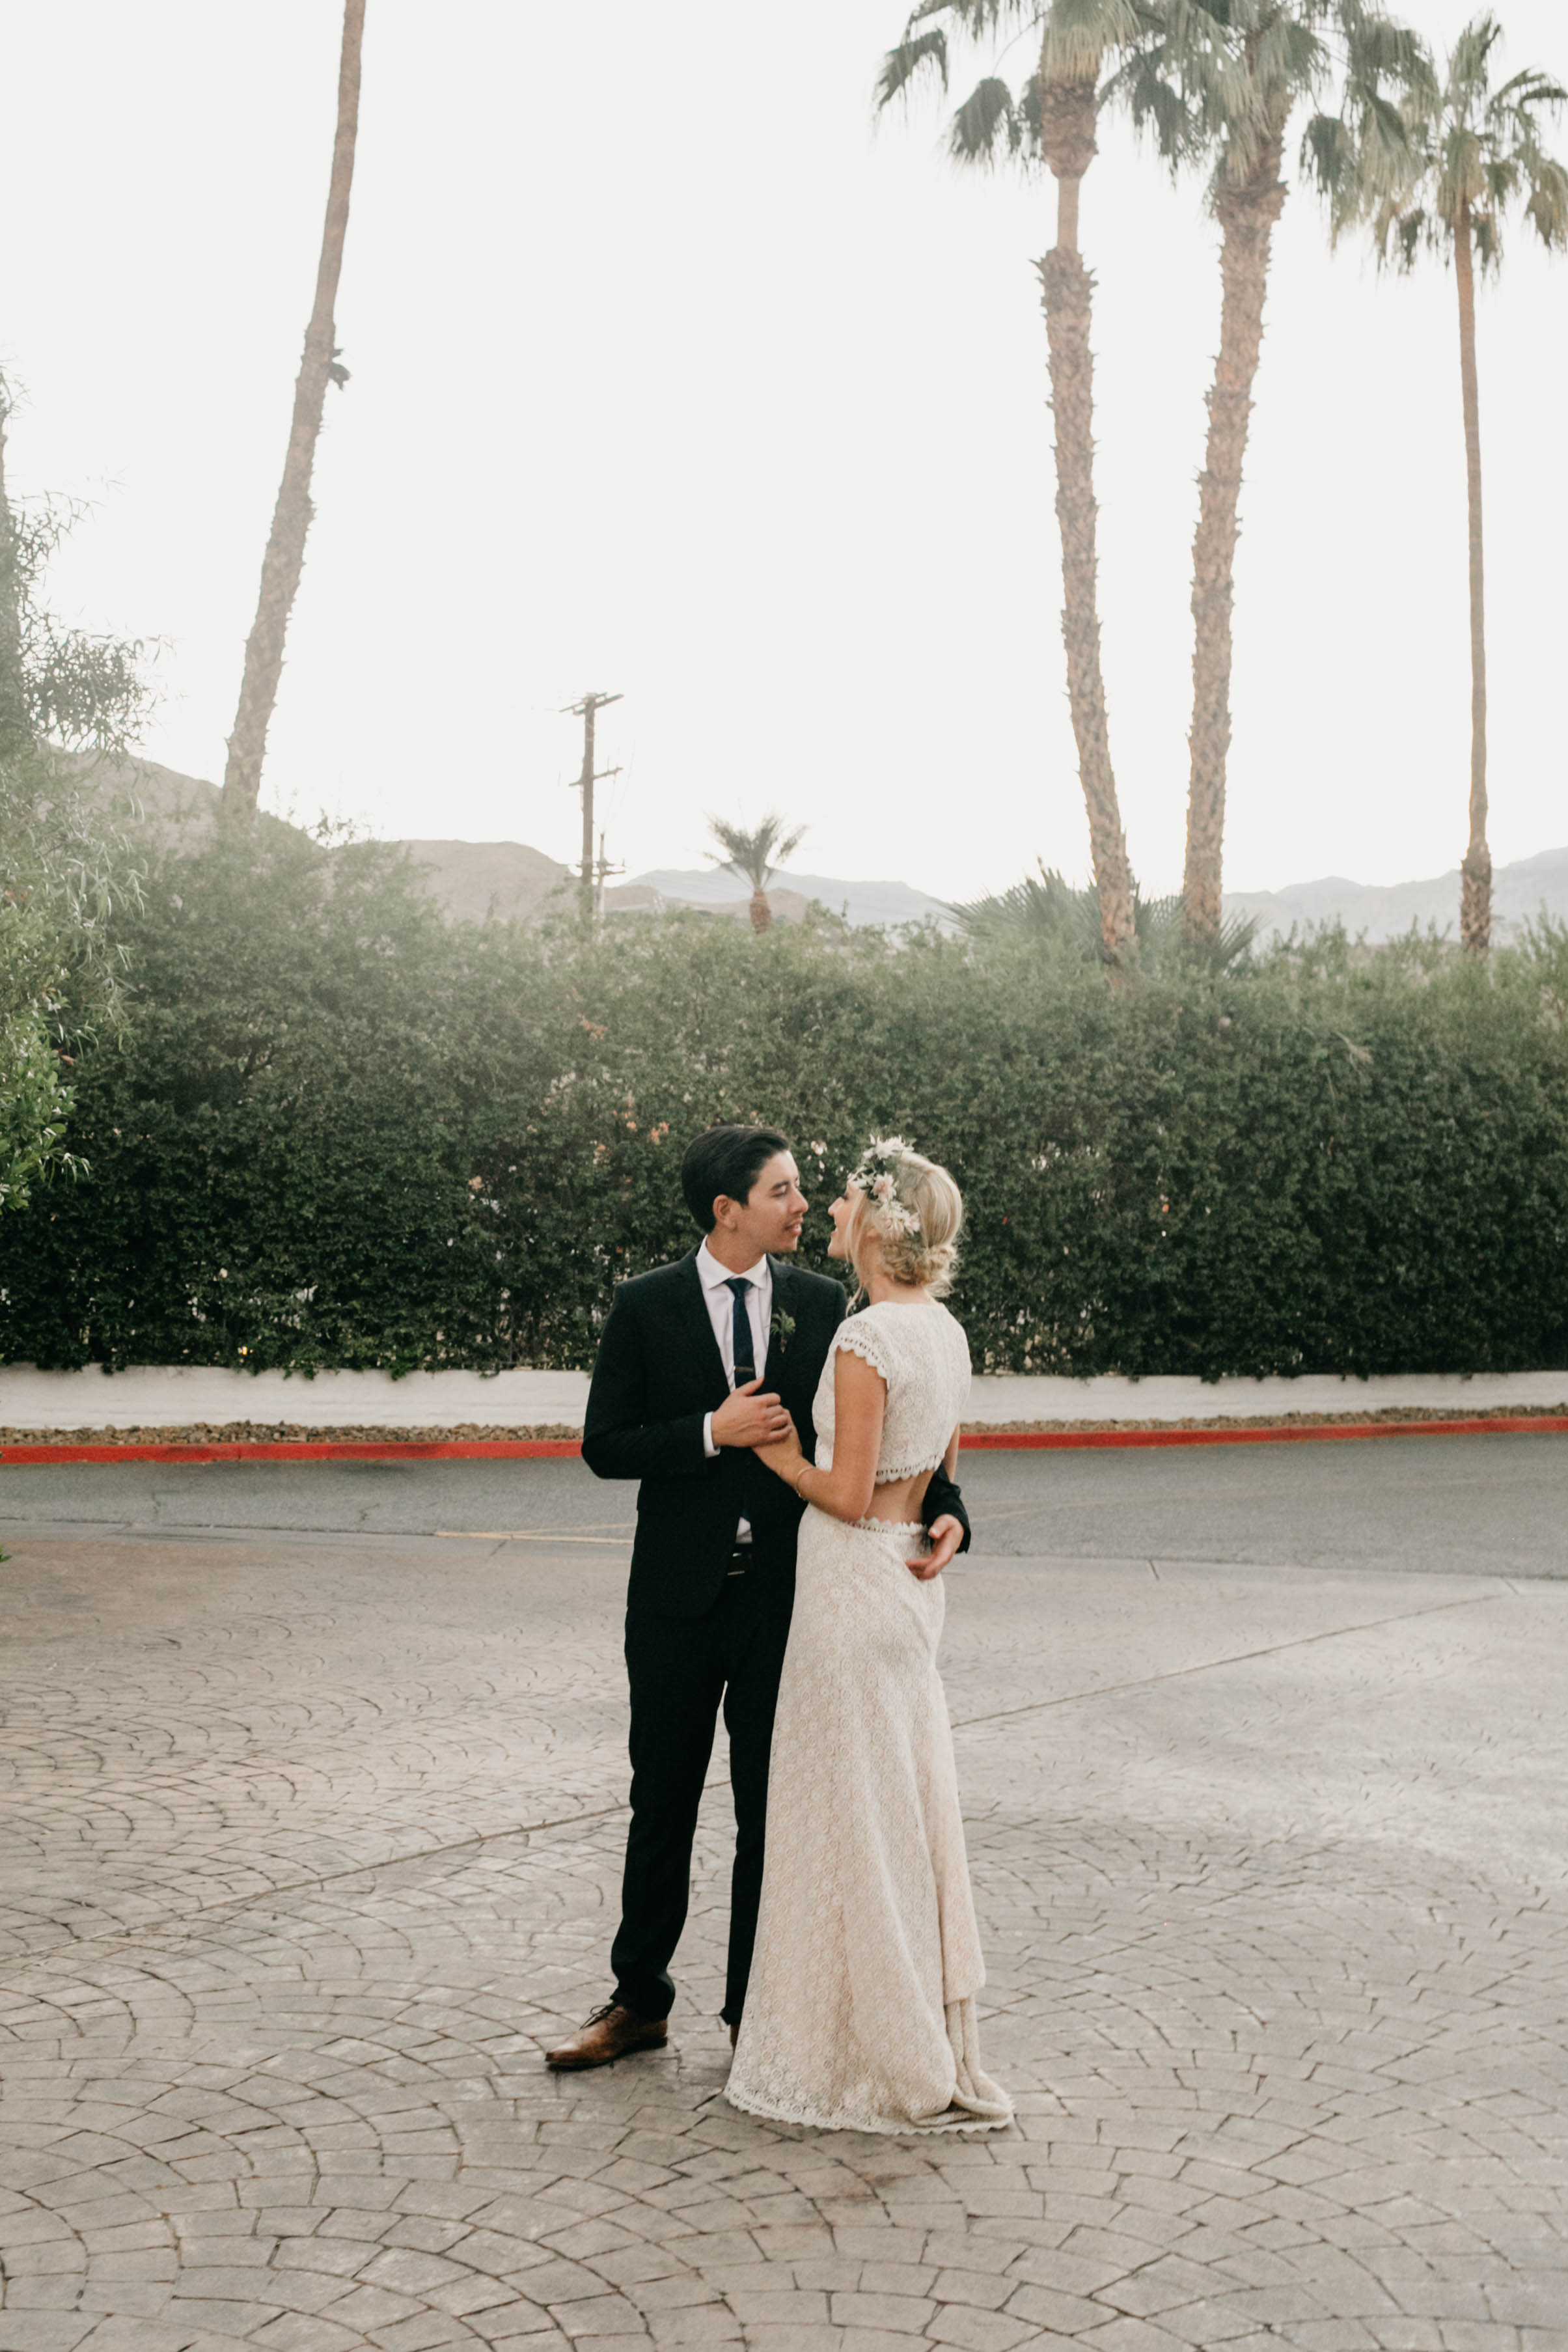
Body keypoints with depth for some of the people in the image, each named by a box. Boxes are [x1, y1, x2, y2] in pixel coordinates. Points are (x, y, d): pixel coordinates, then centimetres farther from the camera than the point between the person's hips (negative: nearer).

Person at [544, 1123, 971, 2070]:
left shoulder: (823, 1304, 0)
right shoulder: (646, 1306, -4)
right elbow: (605, 1447, -5)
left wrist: (944, 1510, -16)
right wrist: (712, 1431, -19)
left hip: (787, 1592, 1)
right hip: (679, 1596, -1)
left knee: (773, 1810, 9)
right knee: (663, 1804, 12)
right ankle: (640, 2001, 29)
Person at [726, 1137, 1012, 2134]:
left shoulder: (866, 1338, -19)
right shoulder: (946, 1330, 8)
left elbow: (848, 1495, -19)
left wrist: (782, 1456, -5)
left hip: (855, 1583, -9)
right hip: (911, 1579, 9)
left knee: (856, 1814, 3)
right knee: (911, 1801, 16)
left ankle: (894, 2062, 13)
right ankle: (943, 2043, 25)